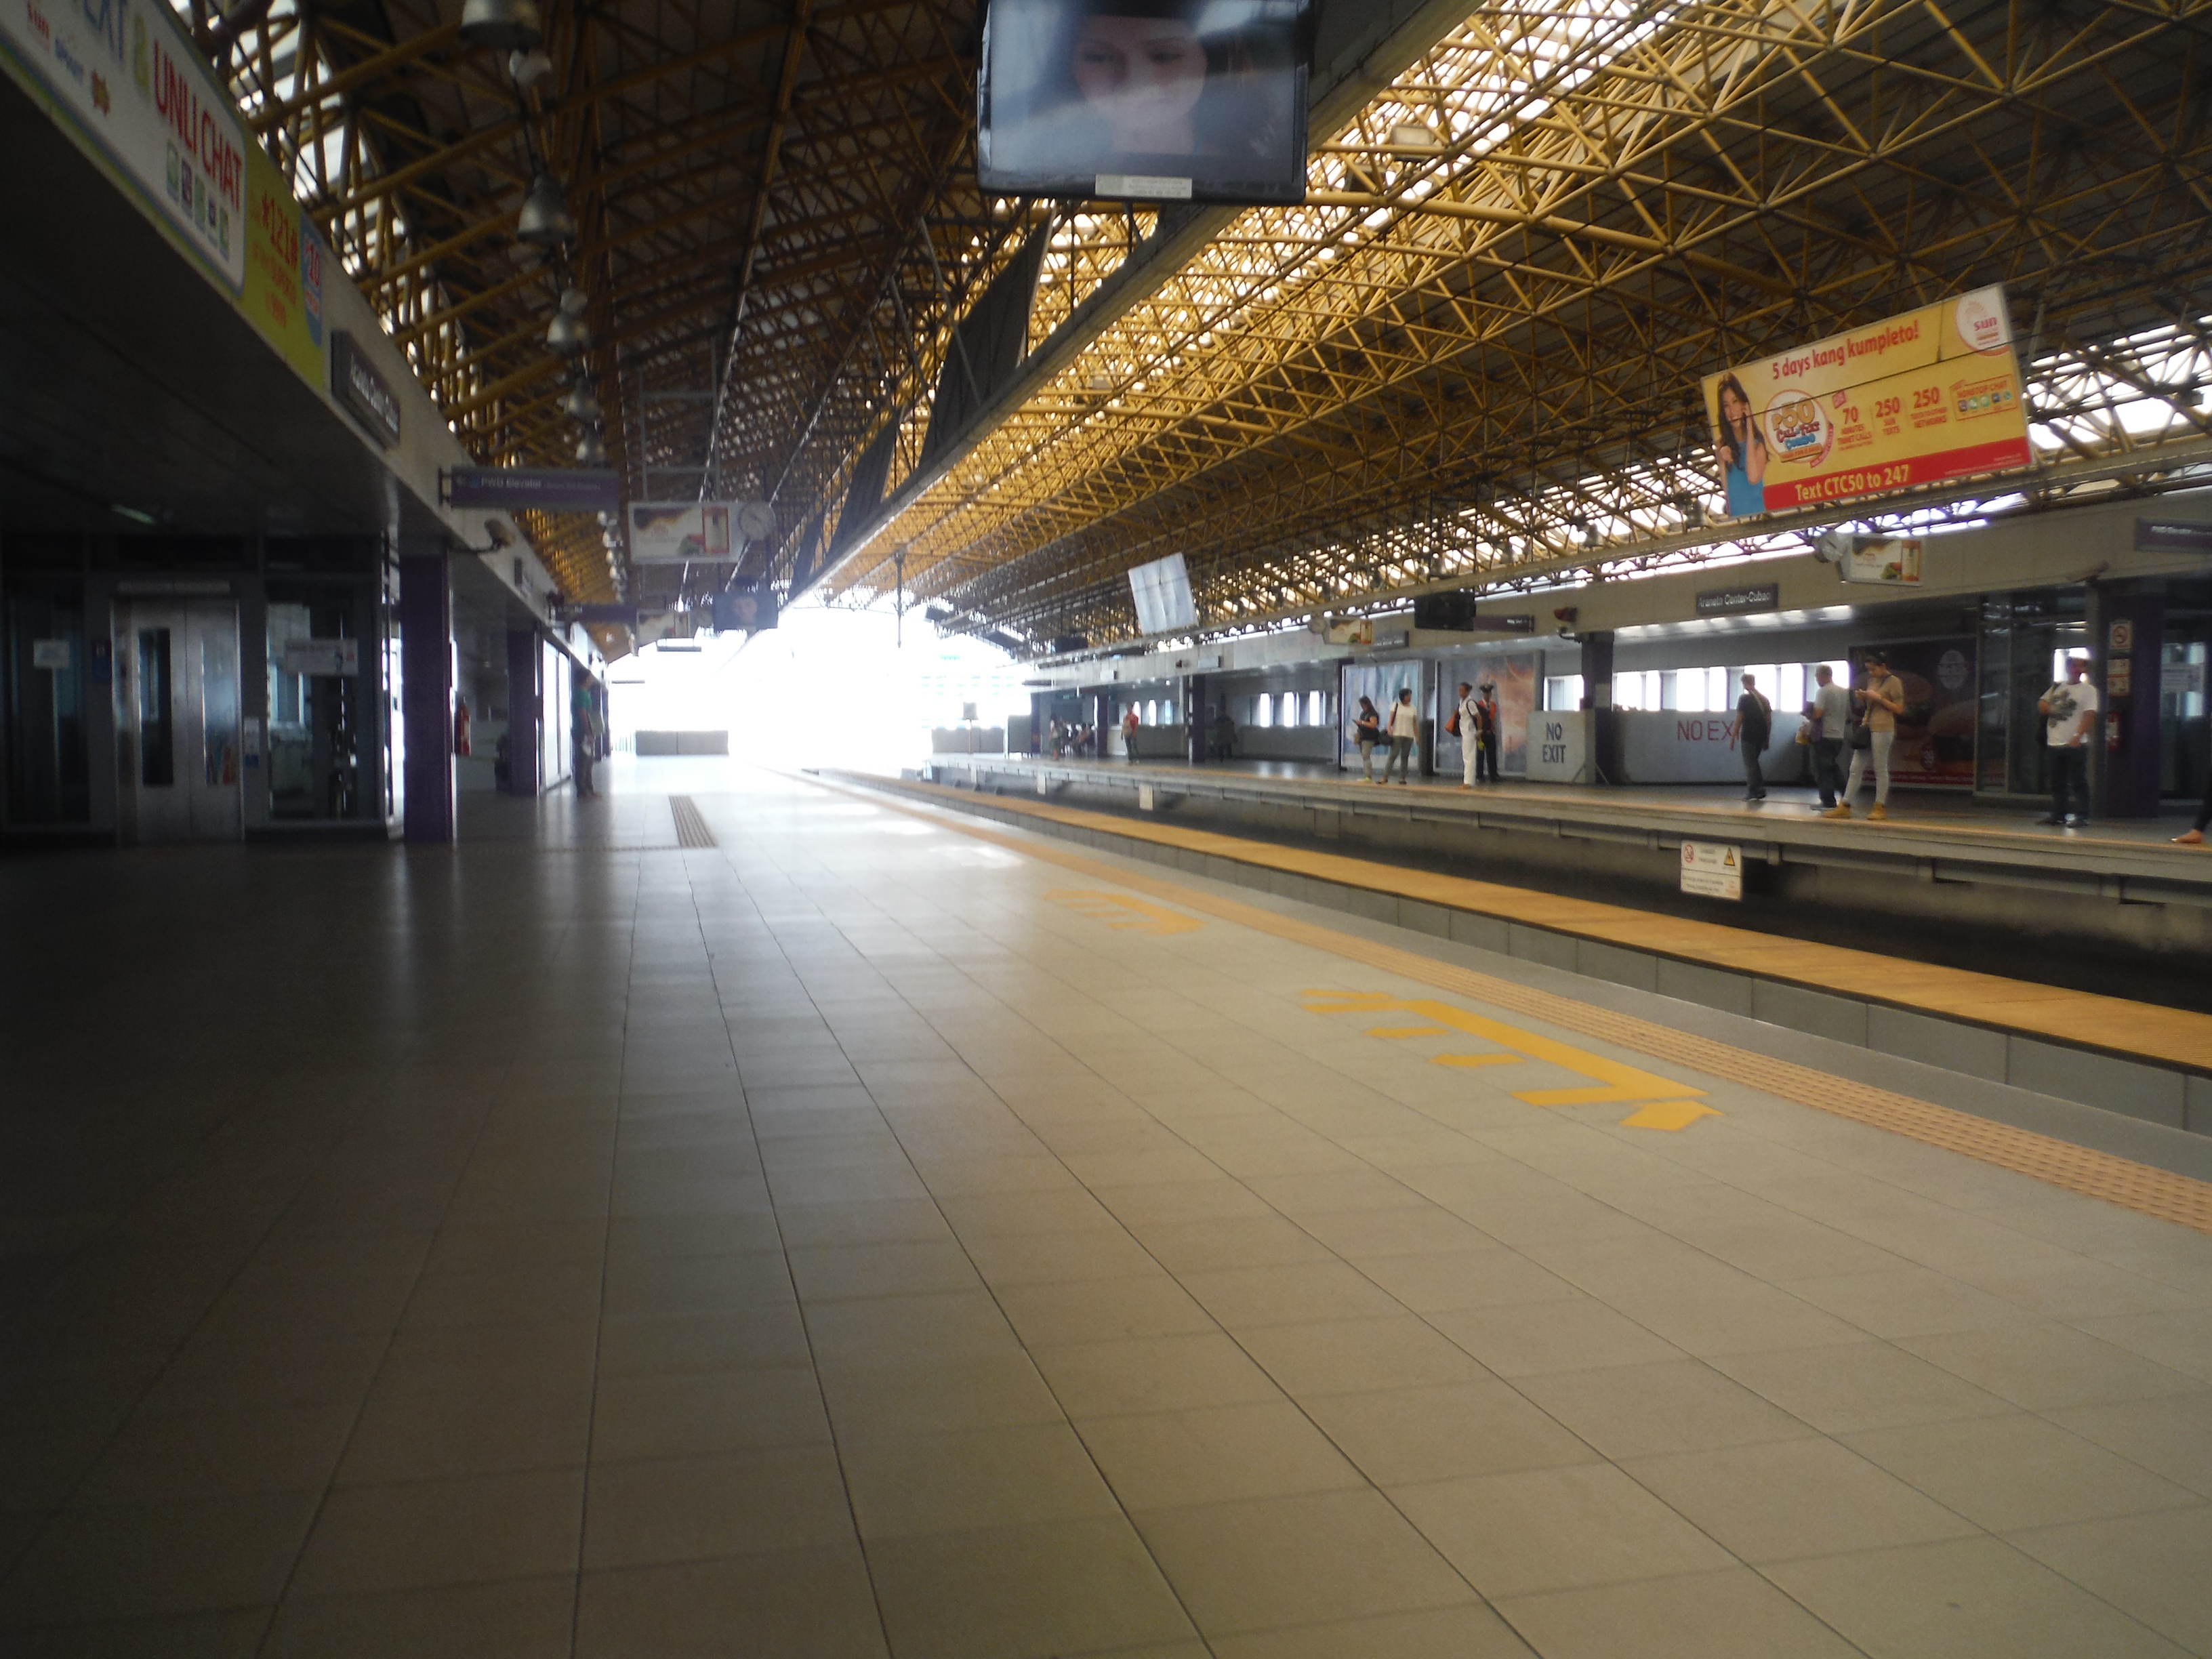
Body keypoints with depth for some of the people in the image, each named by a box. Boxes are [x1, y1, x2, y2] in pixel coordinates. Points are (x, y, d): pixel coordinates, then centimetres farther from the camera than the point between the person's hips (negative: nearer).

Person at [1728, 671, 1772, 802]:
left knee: (1750, 764, 0)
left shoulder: (1744, 699, -9)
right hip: (1761, 736, 6)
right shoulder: (1764, 699, 10)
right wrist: (1767, 738, 18)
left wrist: (1732, 738, -8)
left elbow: (1739, 720, -12)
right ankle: (1760, 789, 12)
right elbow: (1769, 720, 12)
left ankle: (1752, 792, -1)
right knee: (1753, 762, 18)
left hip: (1748, 736, -6)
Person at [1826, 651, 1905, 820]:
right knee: (1855, 769, 4)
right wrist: (1862, 698, 4)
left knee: (1880, 769, -2)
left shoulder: (1893, 682, -5)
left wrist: (1879, 698, -14)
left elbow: (1899, 709, -9)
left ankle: (1880, 808, 5)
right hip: (1866, 727, 8)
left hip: (1883, 729, -7)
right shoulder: (1872, 681, 16)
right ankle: (1844, 806, 3)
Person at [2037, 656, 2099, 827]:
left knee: (2079, 782, -6)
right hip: (2055, 743, 6)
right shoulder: (2057, 687, 15)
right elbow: (2041, 705, 25)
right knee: (2057, 782, 12)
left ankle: (2082, 817, -4)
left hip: (2076, 744, -6)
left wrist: (2077, 737, -26)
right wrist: (2045, 707, -1)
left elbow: (2089, 715, -13)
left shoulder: (2088, 690, -3)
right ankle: (2059, 814, 21)